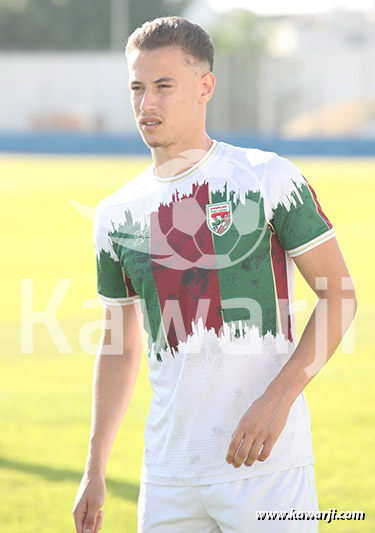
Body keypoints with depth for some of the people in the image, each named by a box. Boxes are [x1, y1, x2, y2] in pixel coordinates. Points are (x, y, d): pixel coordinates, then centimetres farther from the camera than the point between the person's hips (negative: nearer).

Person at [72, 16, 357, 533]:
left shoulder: (269, 179, -4)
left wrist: (278, 397, -15)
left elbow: (338, 294, -3)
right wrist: (95, 470, 14)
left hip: (267, 465, -4)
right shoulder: (117, 215, 10)